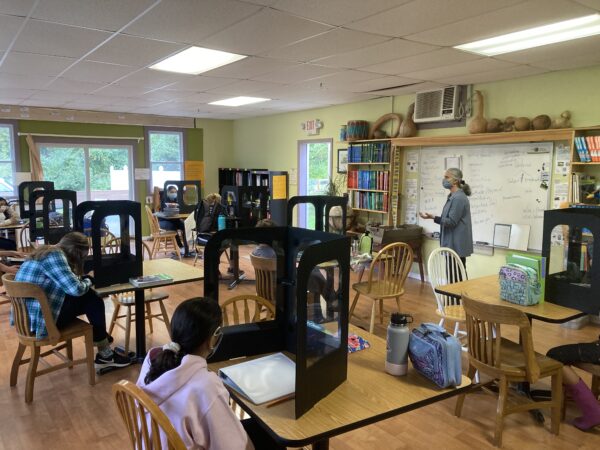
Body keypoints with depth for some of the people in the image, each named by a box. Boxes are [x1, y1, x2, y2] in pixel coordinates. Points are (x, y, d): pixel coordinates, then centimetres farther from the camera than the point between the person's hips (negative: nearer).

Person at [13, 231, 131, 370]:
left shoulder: (46, 251, 12)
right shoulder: (55, 256, -18)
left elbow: (67, 283, 21)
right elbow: (76, 289, -22)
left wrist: (83, 279, 4)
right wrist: (88, 281, -3)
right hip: (38, 321, -10)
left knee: (89, 297, 13)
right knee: (93, 301, -4)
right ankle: (105, 355, 7)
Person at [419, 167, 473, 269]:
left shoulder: (459, 198, -17)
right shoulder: (453, 197, 14)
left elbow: (452, 222, -21)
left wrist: (433, 217, -28)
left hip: (457, 246, -10)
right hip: (452, 244, 10)